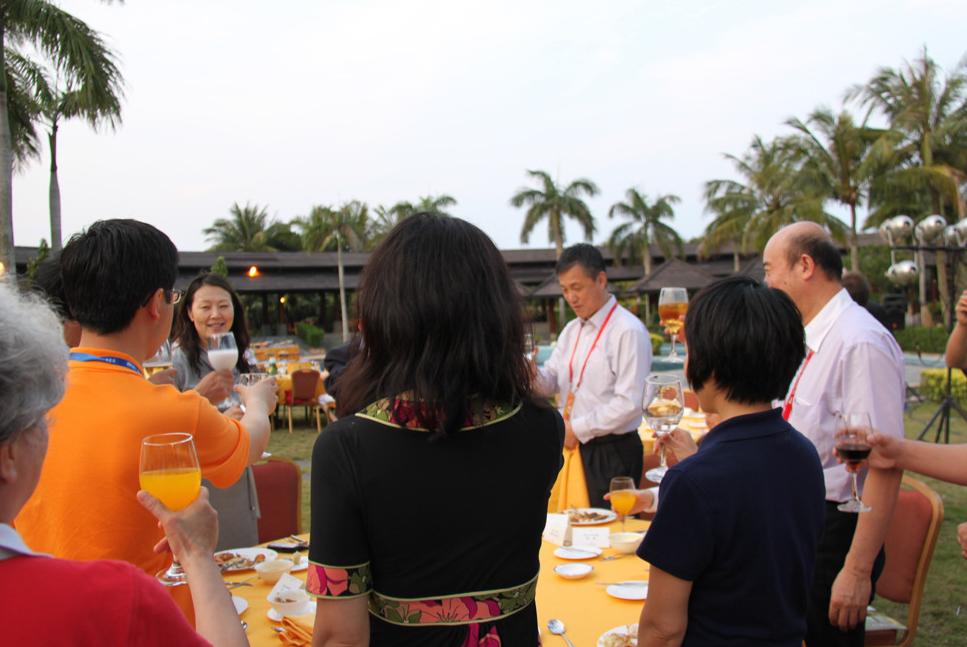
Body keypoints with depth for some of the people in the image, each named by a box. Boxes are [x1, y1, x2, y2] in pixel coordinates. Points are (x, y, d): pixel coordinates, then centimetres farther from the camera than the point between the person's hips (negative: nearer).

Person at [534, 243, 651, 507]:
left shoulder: (629, 332, -13)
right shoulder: (571, 331, 13)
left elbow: (629, 404, -18)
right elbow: (550, 383, 11)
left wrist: (577, 429, -15)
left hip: (611, 454, -7)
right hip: (574, 446, 7)